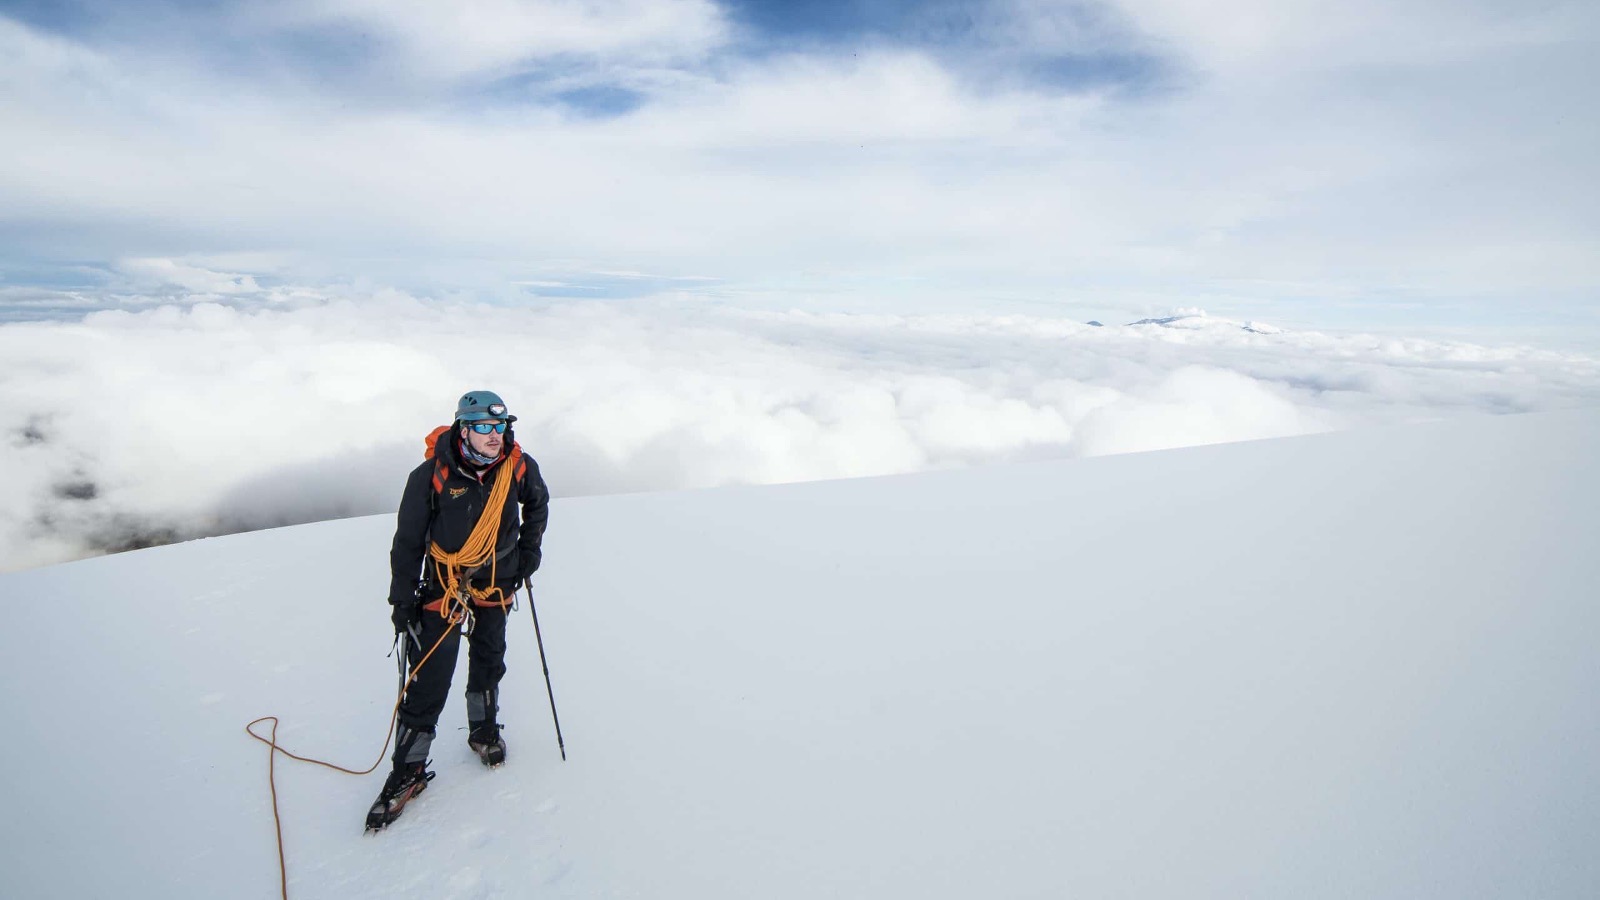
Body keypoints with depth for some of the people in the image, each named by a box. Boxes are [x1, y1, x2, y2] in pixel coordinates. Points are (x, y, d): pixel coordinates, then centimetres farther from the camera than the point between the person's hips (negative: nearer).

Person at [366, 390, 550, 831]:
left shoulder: (518, 466, -14)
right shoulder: (431, 475, -22)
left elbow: (537, 503, 10)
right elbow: (408, 540, -10)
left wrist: (529, 548, 5)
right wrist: (402, 600, -7)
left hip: (497, 579, 3)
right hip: (444, 582, -3)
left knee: (489, 662, 18)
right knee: (428, 678, -2)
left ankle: (484, 731, 41)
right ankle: (409, 771, 15)